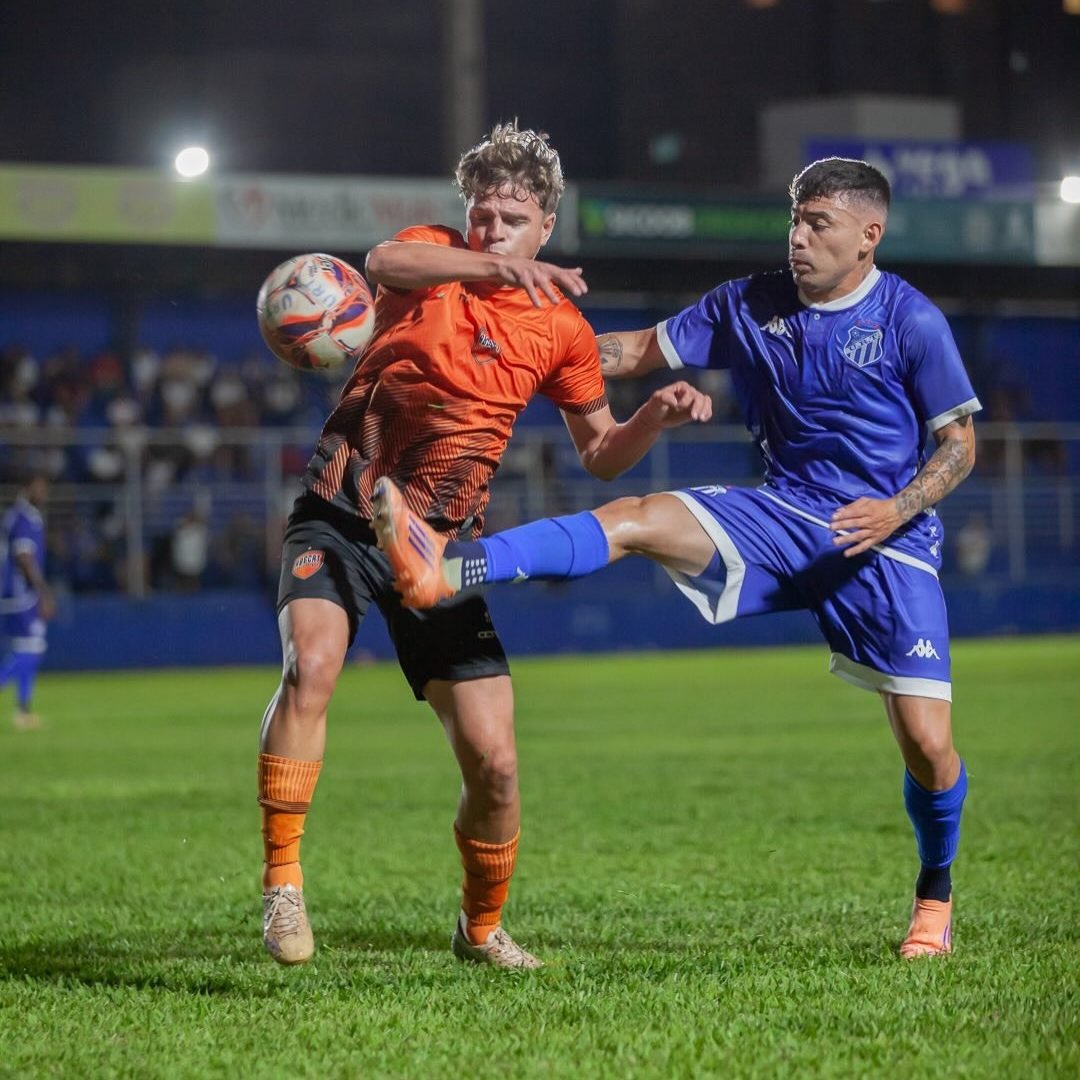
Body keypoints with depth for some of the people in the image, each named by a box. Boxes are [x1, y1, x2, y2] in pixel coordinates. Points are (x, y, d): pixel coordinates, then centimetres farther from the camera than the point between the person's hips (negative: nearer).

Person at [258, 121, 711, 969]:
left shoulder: (560, 327, 5)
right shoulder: (434, 254, -1)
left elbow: (600, 453, 15)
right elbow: (384, 262, -28)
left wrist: (657, 417, -6)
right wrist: (492, 267, -44)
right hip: (341, 517, -2)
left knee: (494, 761, -3)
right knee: (312, 662, -32)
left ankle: (482, 927, 23)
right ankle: (283, 882, -21)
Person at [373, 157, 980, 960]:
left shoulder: (912, 321, -6)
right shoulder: (749, 306, 5)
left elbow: (961, 442, -3)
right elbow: (642, 351, 10)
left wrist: (899, 510, -21)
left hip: (884, 542, -3)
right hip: (782, 516, 3)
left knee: (928, 745, -7)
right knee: (636, 520, -23)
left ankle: (936, 895, 23)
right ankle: (447, 570, -42)